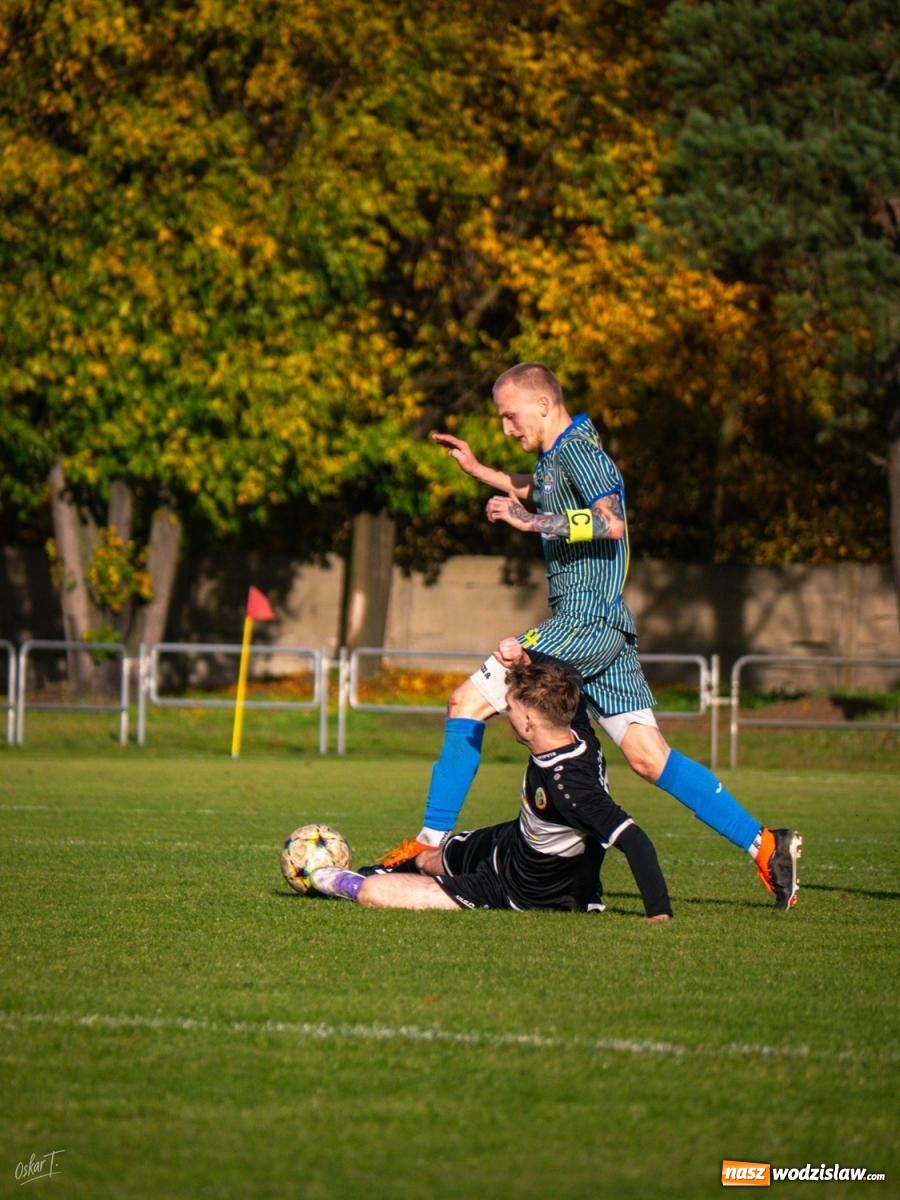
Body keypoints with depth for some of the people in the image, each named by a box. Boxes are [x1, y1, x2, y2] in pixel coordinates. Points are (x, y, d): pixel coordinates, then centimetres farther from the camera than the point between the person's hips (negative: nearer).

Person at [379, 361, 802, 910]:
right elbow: (534, 492, 44)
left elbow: (612, 521, -27)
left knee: (468, 701, -6)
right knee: (648, 755, 4)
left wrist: (532, 523, -28)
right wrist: (476, 469, 38)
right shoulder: (557, 455, 20)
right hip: (604, 626, 10)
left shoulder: (577, 449, -10)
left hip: (583, 621, -10)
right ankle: (764, 844, -2)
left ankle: (431, 841, -4)